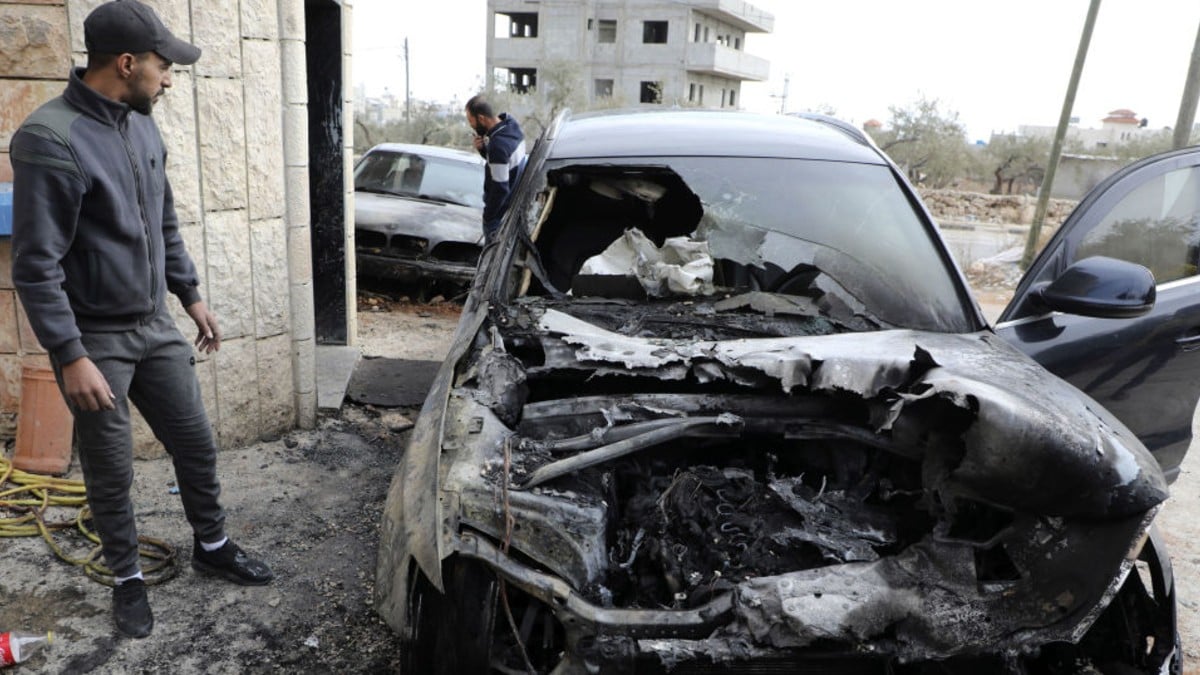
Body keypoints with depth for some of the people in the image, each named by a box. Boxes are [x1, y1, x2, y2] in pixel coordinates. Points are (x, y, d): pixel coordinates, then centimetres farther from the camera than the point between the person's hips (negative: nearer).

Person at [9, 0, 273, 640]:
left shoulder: (142, 127, 4)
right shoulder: (50, 139, -20)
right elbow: (36, 267, -20)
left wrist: (191, 294, 15)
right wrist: (72, 356, -21)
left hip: (157, 327, 7)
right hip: (96, 338, -6)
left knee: (196, 443, 14)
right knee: (111, 473, 9)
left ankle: (212, 546, 34)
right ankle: (127, 579, 30)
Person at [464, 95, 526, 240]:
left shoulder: (498, 145, -31)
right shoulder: (511, 124, -4)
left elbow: (500, 189, -27)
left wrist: (487, 216, -14)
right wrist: (483, 148, -9)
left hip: (501, 214, -9)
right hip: (514, 207, 9)